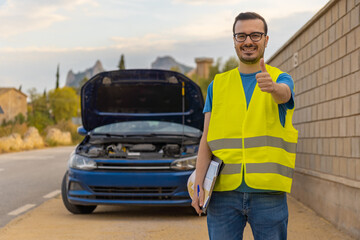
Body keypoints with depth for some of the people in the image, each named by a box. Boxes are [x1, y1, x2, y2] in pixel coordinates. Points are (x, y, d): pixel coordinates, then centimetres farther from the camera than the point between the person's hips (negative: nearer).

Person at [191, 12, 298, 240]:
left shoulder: (281, 79, 7)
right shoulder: (218, 85, 13)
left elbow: (283, 94, -20)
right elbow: (207, 140, 8)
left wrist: (271, 86, -44)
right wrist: (199, 185, -4)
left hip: (268, 194, -1)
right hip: (224, 192, 2)